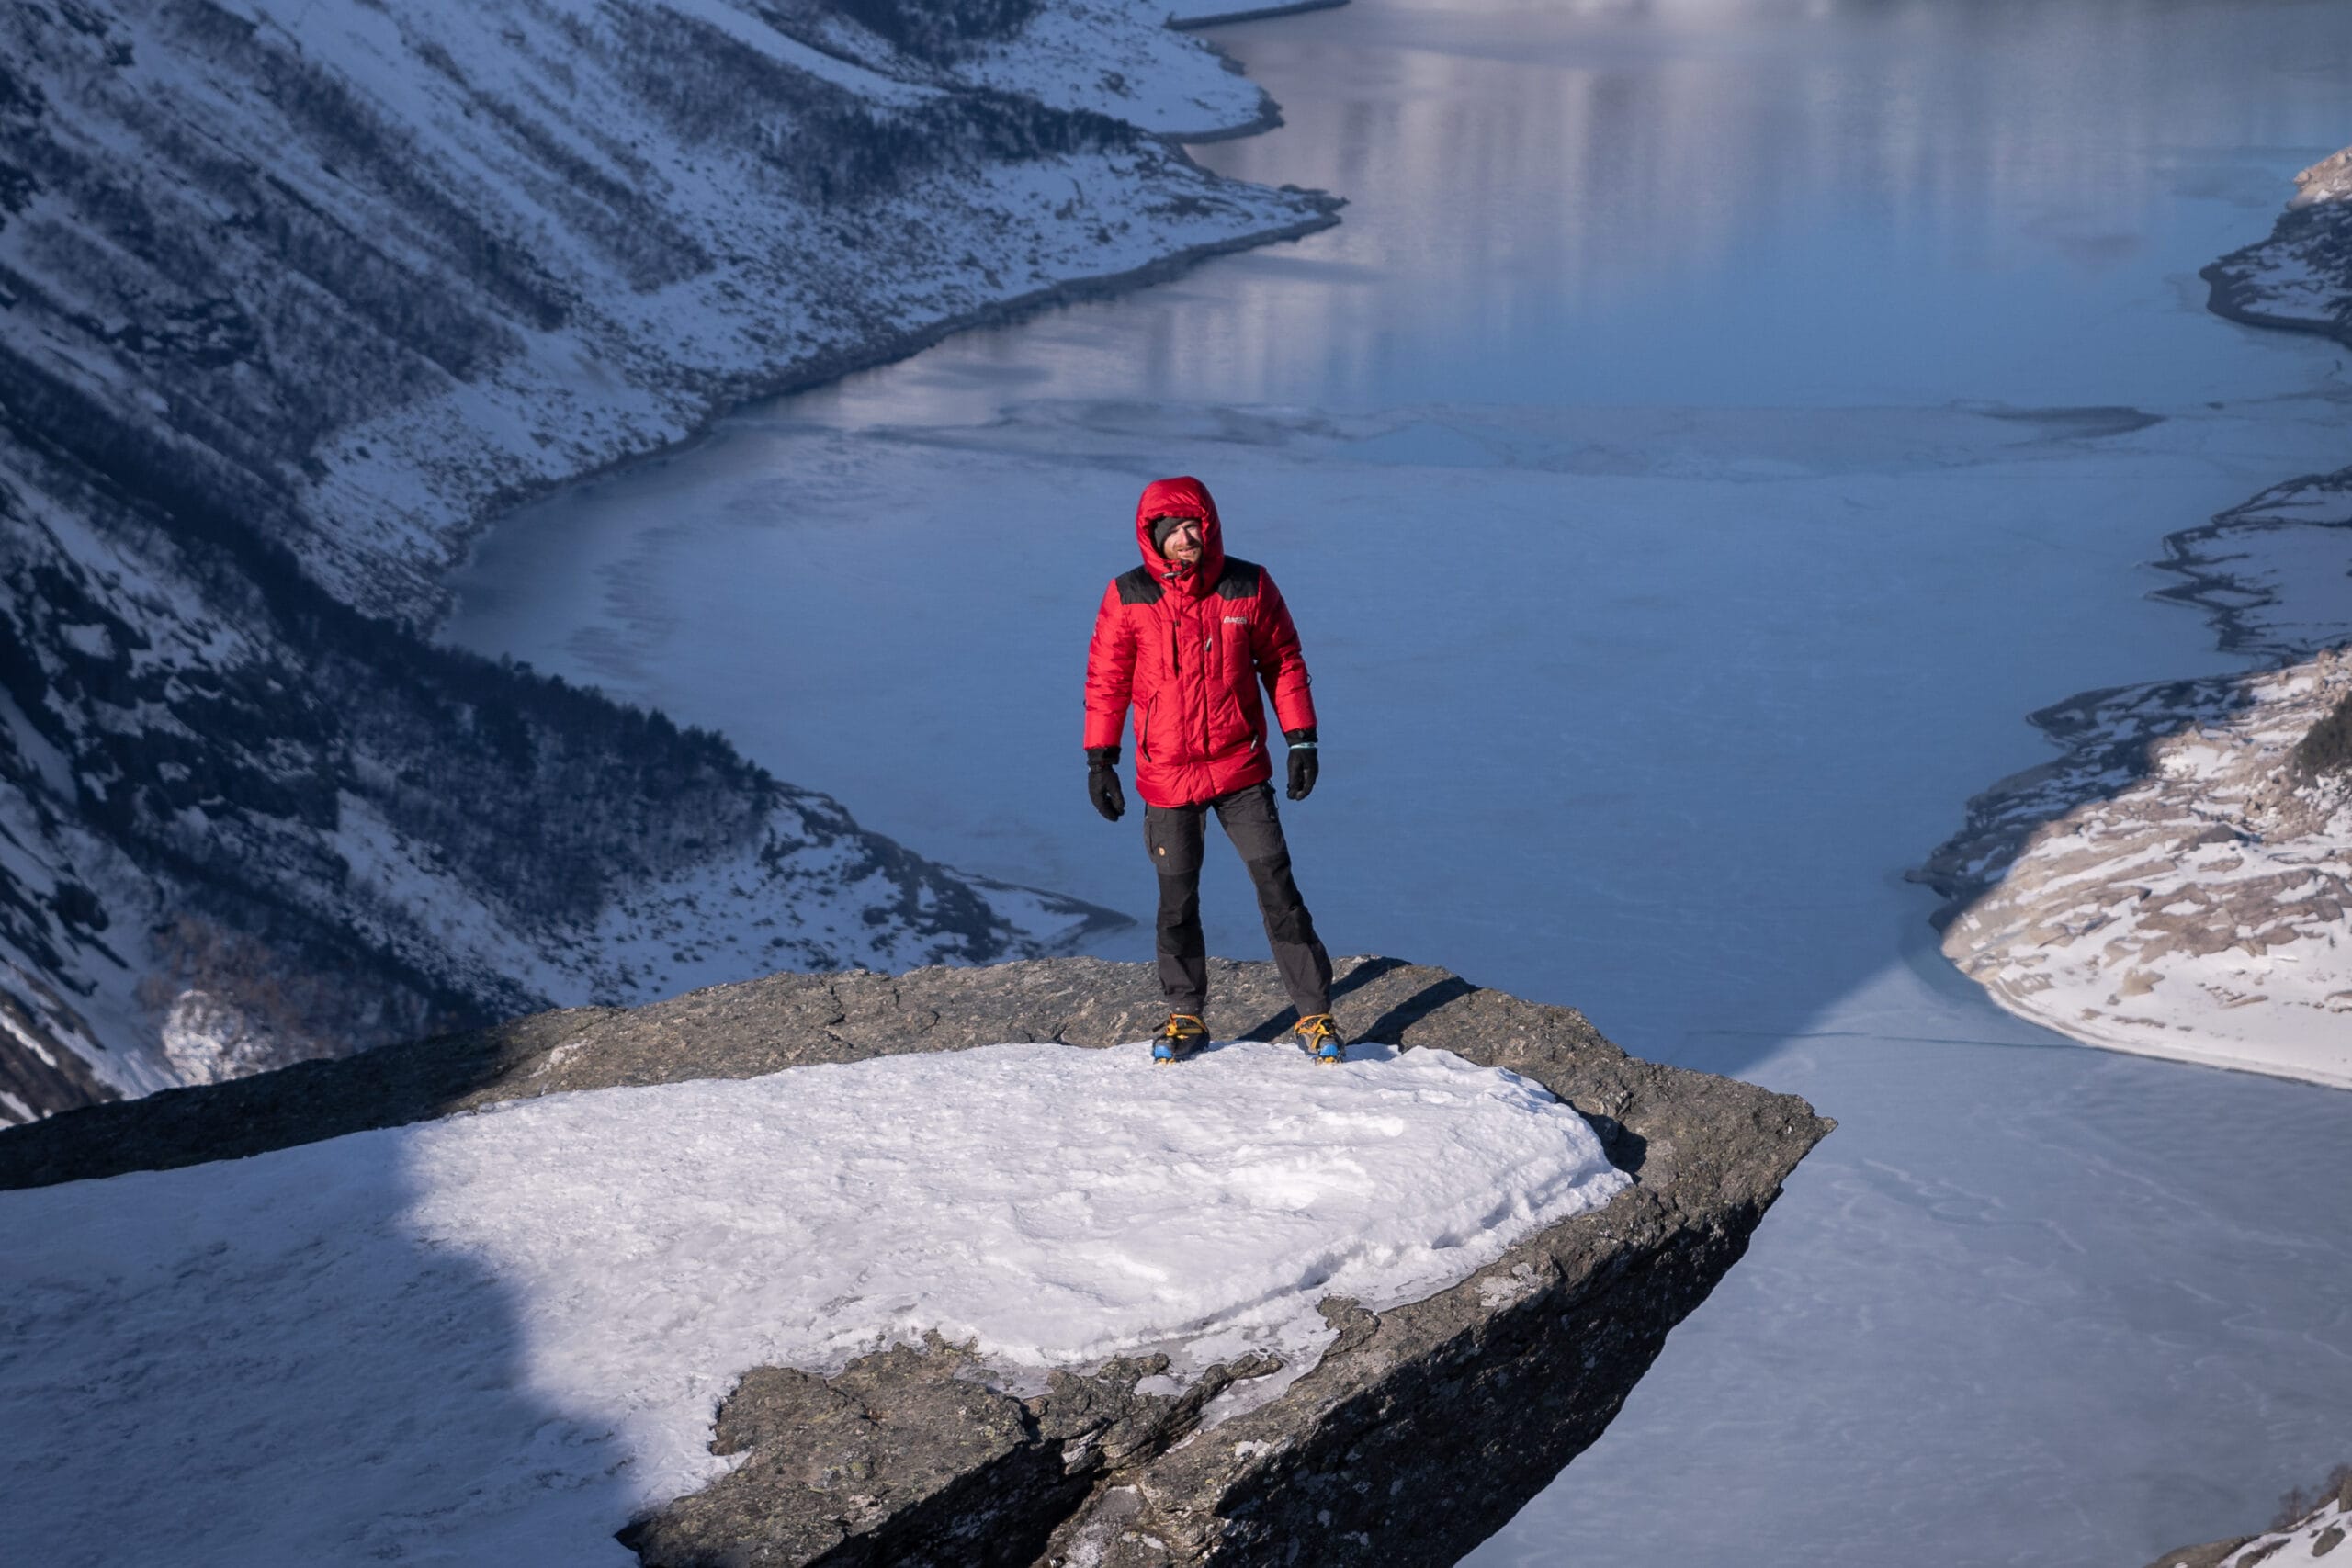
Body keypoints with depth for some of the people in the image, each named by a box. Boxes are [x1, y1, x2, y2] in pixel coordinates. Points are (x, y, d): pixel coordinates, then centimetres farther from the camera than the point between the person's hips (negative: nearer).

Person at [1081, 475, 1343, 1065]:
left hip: (1240, 770, 0)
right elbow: (1106, 679, 3)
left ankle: (1314, 1014, 5)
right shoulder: (1129, 598, -4)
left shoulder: (1249, 588, -3)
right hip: (1166, 775, 0)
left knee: (1277, 890, -4)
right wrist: (1099, 759, 2)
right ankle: (1185, 1016, 24)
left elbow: (1283, 662, 6)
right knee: (1177, 902, 8)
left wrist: (1301, 740, 3)